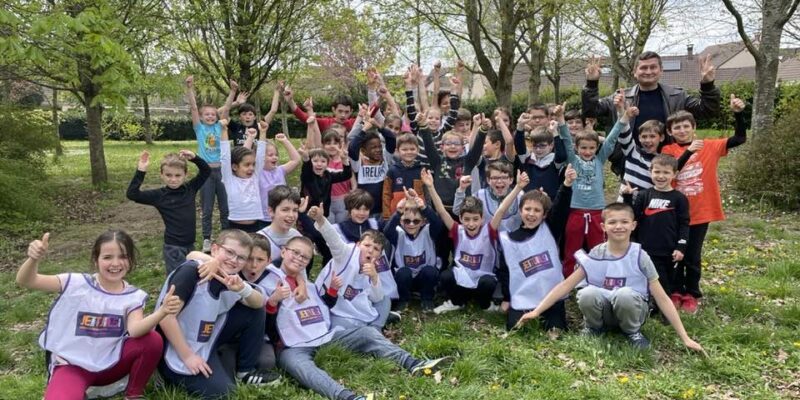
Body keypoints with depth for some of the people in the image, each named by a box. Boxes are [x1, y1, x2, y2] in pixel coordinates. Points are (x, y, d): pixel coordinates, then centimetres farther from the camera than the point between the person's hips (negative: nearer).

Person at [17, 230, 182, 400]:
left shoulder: (133, 296, -6)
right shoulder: (77, 284, -9)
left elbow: (135, 330, -25)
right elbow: (25, 281, -15)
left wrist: (162, 311, -45)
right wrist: (34, 259, -37)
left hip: (110, 364, 2)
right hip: (72, 365, -2)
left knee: (153, 341, -23)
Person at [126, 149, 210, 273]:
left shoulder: (190, 188, 2)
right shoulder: (159, 195, -7)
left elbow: (206, 171, 6)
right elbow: (132, 194, -13)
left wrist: (194, 158, -10)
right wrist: (141, 171, -20)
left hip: (190, 245, 4)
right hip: (173, 247, -4)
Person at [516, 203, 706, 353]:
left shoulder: (639, 257, -13)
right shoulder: (595, 256, -9)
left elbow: (662, 298, -11)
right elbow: (566, 285, -9)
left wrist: (685, 338, -15)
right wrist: (537, 311, -17)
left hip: (630, 309, -1)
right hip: (603, 310, 1)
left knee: (625, 294, -36)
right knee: (588, 294, -33)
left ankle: (633, 331, -4)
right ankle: (594, 327, -1)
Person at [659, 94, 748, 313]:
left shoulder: (710, 146, -1)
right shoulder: (668, 150, -3)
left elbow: (740, 139, -6)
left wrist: (738, 114, -19)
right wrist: (689, 151, -30)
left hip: (701, 212, 0)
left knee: (693, 256, 8)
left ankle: (691, 294, 23)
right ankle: (676, 291, 26)